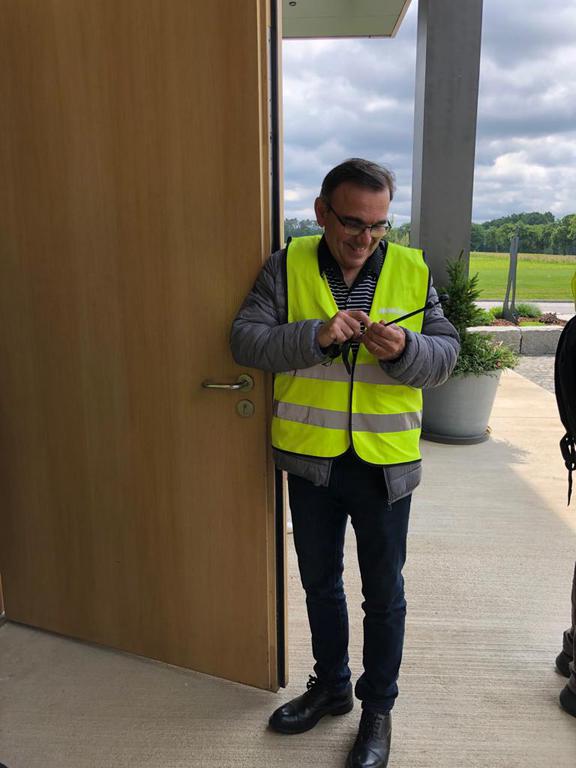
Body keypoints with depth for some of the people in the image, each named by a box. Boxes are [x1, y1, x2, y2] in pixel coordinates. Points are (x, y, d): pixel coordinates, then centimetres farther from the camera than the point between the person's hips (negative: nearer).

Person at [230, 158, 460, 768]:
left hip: (386, 464, 0)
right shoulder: (287, 266, -5)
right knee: (320, 582, 20)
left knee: (384, 593, 14)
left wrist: (406, 349, -23)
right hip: (311, 459, 1)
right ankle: (330, 685, 45)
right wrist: (317, 335, -26)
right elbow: (246, 339, -11)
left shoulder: (412, 271, -3)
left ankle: (378, 705, 38)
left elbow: (446, 352, -2)